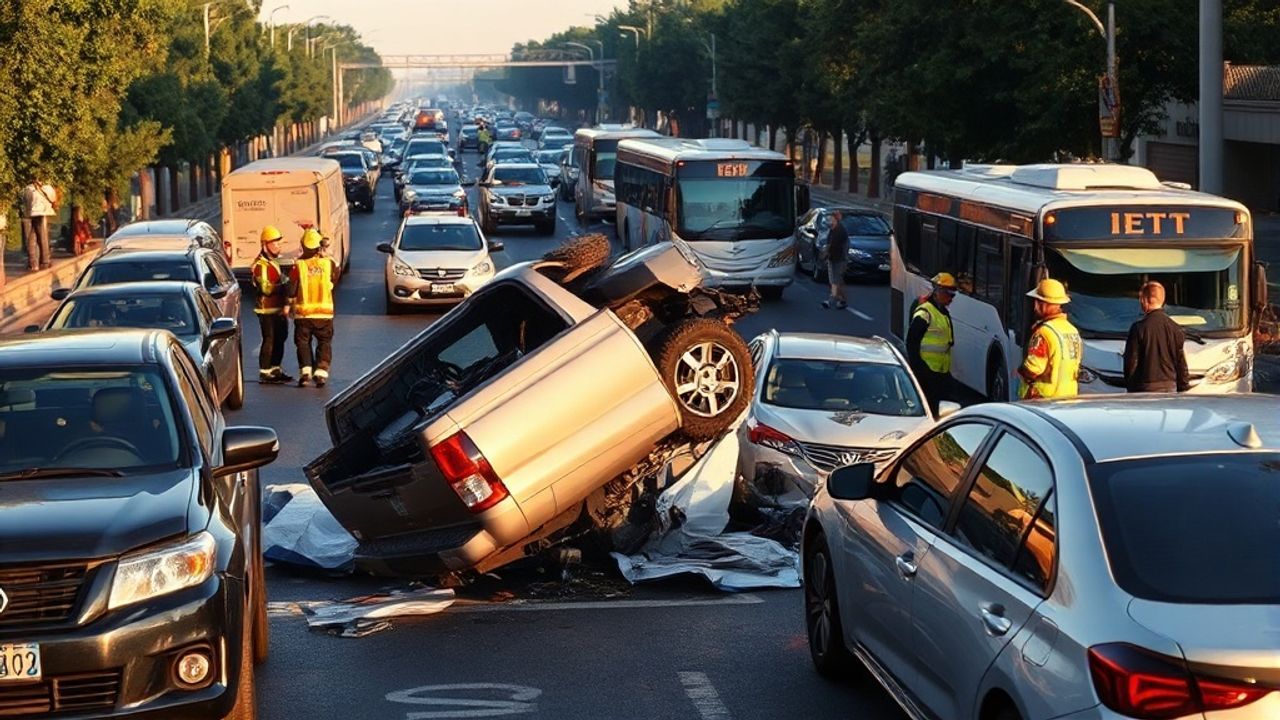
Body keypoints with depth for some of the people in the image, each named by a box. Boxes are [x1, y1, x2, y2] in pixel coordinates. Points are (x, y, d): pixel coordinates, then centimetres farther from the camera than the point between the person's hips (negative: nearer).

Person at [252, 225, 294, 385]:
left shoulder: (274, 261, 16)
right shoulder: (260, 264, -16)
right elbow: (266, 289, -24)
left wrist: (286, 305, 21)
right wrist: (283, 283, -20)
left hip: (278, 309, 10)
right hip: (267, 310, -10)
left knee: (280, 339, 14)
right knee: (269, 340, -7)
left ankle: (276, 371, 24)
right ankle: (264, 374, -3)